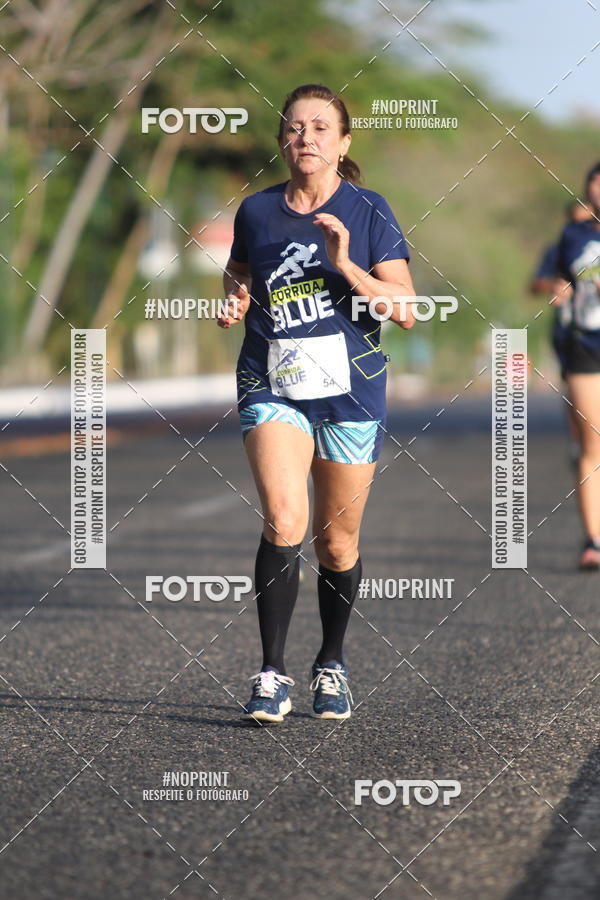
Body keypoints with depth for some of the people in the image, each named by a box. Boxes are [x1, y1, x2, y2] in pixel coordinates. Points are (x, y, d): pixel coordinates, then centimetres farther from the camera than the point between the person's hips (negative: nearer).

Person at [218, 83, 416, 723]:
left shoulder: (368, 213, -3)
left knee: (337, 538, 8)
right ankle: (272, 674, -14)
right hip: (272, 386, 1)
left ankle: (331, 665, 31)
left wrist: (344, 265, -20)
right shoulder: (256, 212, 4)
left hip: (351, 390, 0)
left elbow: (406, 311, -8)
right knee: (284, 520, -19)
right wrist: (235, 304, 2)